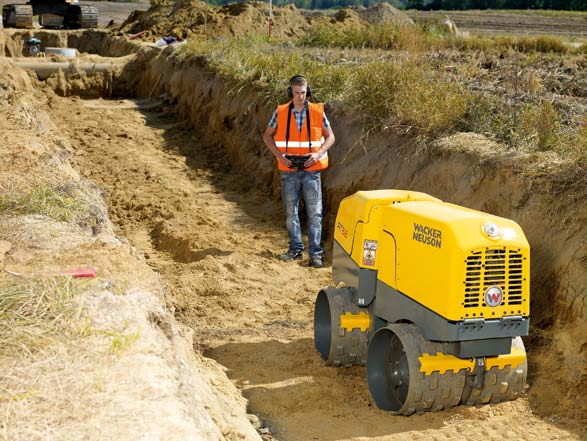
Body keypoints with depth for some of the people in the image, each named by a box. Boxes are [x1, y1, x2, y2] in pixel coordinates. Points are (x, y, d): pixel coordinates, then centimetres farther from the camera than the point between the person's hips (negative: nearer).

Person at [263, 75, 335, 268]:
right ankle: (295, 249, 21)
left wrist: (318, 154, -10)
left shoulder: (318, 112, -3)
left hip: (311, 170, -1)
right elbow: (267, 135, 10)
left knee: (314, 213, -3)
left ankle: (315, 253, 3)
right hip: (288, 171, 1)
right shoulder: (280, 112, -1)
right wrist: (279, 154, -5)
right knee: (291, 212, 9)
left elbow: (330, 137, 7)